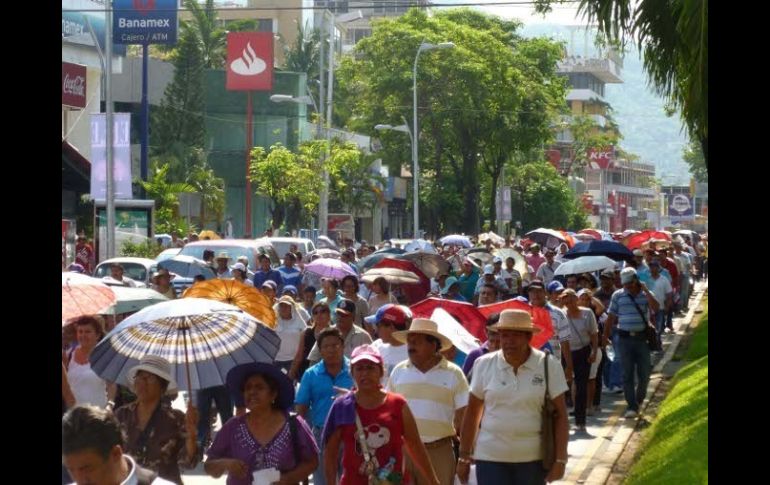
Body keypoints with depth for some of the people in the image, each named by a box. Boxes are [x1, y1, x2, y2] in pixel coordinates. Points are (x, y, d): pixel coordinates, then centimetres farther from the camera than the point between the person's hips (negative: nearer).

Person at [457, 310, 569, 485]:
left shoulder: (549, 366, -5)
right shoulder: (484, 365, -2)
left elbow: (560, 415, -3)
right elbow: (472, 413, 5)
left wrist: (560, 459, -9)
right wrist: (464, 456, 5)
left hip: (533, 458, 0)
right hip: (491, 457, 0)